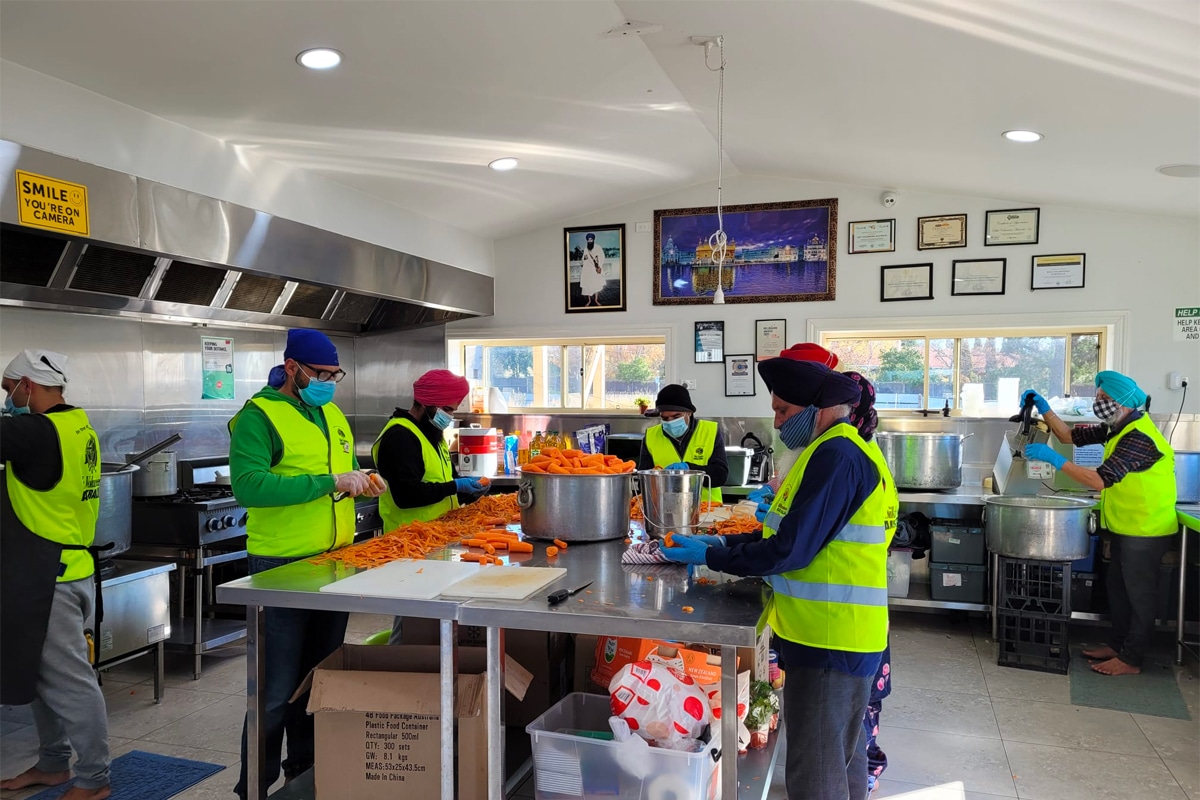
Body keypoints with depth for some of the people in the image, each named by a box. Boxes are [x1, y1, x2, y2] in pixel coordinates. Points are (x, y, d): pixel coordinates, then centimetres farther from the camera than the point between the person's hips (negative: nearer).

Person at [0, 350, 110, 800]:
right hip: (65, 567, 10)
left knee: (68, 678, 0)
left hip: (48, 575, -10)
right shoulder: (78, 426, 9)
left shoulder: (37, 433, -19)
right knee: (40, 671, 20)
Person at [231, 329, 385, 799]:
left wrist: (358, 482, 0)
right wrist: (330, 482, -27)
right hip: (282, 568, -7)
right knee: (278, 690, 2)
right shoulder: (259, 416, -12)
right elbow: (248, 485, -26)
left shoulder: (332, 415, 12)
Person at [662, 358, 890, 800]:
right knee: (842, 758, 24)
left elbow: (790, 549, -23)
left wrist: (709, 556, -13)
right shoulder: (834, 451, 14)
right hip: (837, 634, 10)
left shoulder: (837, 455, -20)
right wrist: (721, 542, 7)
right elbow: (795, 532, 15)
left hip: (830, 639, -10)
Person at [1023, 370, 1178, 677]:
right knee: (1118, 589, 18)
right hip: (1126, 528, 10)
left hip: (1145, 532, -10)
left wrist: (1054, 459, -32)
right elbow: (1072, 436, 10)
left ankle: (1131, 660, 14)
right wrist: (1045, 409, 0)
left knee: (1138, 594, 3)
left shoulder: (1138, 438, -26)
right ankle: (1117, 644, 31)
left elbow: (1100, 479, -32)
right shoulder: (1119, 428, 5)